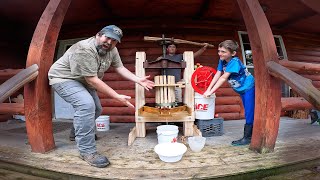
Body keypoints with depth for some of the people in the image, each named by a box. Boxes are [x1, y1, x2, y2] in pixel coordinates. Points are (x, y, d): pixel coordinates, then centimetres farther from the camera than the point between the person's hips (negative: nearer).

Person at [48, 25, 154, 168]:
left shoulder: (111, 50, -8)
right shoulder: (84, 49, -32)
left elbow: (120, 68, 0)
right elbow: (92, 80, -33)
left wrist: (139, 80, -9)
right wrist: (117, 97, -32)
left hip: (82, 80, 9)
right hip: (63, 78, -9)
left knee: (96, 109, 12)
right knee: (86, 105, -29)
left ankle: (78, 131, 38)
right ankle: (87, 151, -19)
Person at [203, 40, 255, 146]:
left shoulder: (234, 62, -29)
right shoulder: (222, 60, -5)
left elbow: (223, 78, -32)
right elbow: (217, 75, -6)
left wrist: (211, 92, -32)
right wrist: (208, 89, -12)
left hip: (249, 88, -9)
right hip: (242, 90, 9)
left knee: (249, 113, -3)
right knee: (249, 113, 17)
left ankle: (247, 138, 4)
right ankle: (251, 135, 29)